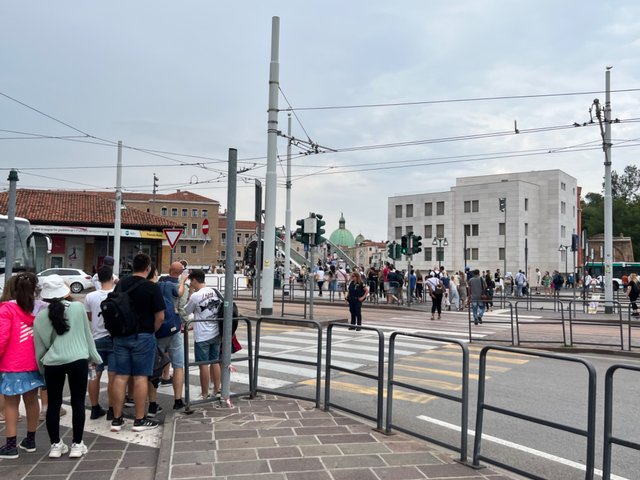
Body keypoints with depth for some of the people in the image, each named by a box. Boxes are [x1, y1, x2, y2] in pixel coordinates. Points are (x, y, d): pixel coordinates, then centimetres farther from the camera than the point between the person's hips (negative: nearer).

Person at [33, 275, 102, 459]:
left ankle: (55, 445, 21)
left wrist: (42, 368, 21)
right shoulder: (78, 307, -2)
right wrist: (94, 356, 16)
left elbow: (39, 347, 8)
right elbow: (87, 334, 5)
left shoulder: (40, 316, 2)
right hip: (77, 360, -2)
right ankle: (77, 445, 13)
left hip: (52, 363, 2)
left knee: (53, 404, 14)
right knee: (78, 402, 7)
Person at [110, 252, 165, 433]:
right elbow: (160, 317, -11)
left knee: (120, 376, 8)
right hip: (142, 337, -5)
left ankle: (117, 419, 14)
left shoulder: (120, 285, 5)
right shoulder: (152, 287, -11)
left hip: (121, 336, 5)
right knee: (140, 377, 1)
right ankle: (140, 420, 8)